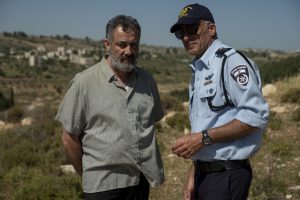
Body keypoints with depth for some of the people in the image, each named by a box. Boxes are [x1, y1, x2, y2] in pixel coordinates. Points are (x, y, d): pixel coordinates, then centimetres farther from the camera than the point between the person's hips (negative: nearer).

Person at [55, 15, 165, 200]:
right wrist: (88, 175, 3)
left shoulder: (147, 81, 4)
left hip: (142, 181, 5)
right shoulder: (85, 82, -10)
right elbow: (69, 137, -5)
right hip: (104, 185, -4)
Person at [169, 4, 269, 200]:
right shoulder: (198, 70, 13)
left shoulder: (231, 61, -14)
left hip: (226, 175, -8)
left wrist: (204, 137, -21)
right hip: (204, 174, 8)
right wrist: (194, 173, 14)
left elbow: (256, 115, -22)